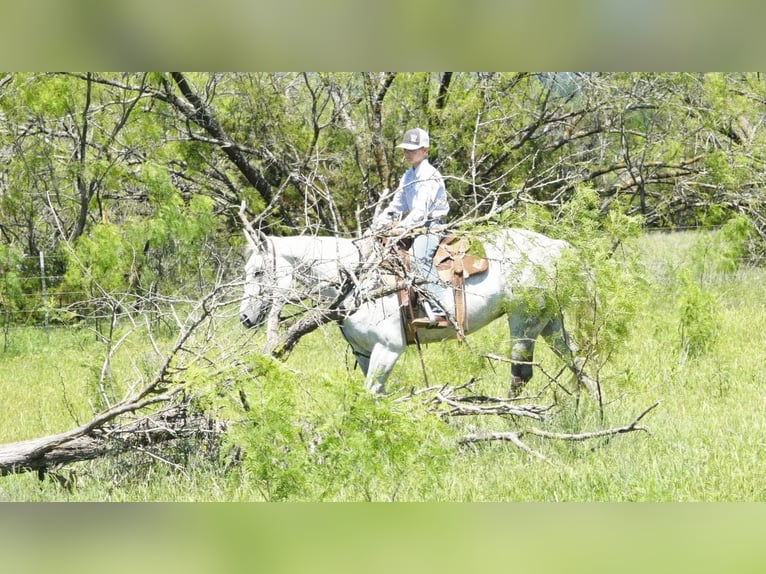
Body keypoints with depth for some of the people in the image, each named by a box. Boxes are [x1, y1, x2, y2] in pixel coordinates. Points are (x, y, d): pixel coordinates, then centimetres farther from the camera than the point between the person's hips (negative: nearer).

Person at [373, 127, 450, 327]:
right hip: (415, 227, 11)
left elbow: (422, 209, -20)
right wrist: (378, 225, 6)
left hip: (431, 226, -11)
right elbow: (396, 206, 19)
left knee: (419, 256, -34)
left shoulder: (430, 175, -9)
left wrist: (403, 227, -29)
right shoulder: (408, 177, 19)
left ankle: (438, 313, -44)